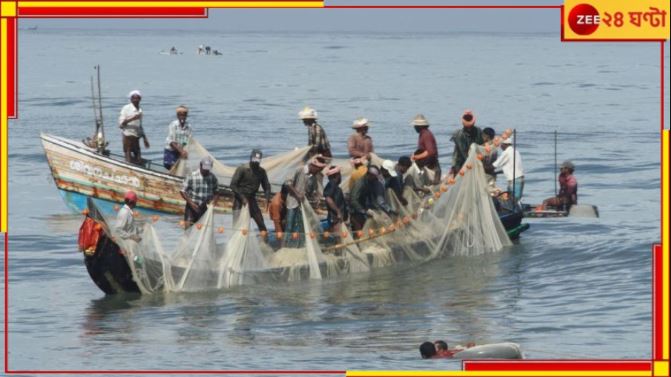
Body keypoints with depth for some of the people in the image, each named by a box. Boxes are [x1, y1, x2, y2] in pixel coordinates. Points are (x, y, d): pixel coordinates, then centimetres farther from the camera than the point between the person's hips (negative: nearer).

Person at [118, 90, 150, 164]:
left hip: (136, 138, 7)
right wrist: (131, 119, -25)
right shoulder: (126, 109, -6)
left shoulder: (139, 110, 13)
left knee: (138, 160, 4)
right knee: (129, 161, -10)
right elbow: (121, 124, -11)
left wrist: (145, 139, 24)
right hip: (128, 137, -7)